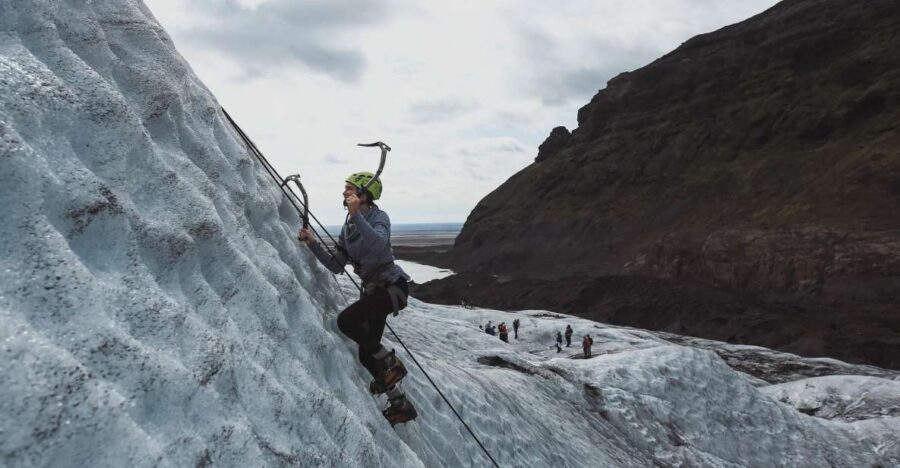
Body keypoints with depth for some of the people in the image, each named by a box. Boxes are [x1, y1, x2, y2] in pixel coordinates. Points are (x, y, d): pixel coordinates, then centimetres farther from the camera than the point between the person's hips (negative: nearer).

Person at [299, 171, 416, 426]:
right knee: (366, 355, 7)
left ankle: (391, 363, -8)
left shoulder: (379, 217, -11)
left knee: (346, 320, -26)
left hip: (392, 285, -8)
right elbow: (335, 266, 8)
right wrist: (312, 243, -1)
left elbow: (379, 244, -33)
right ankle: (400, 404, 21)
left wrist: (356, 215, -38)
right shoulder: (347, 228, 10)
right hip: (372, 290, 8)